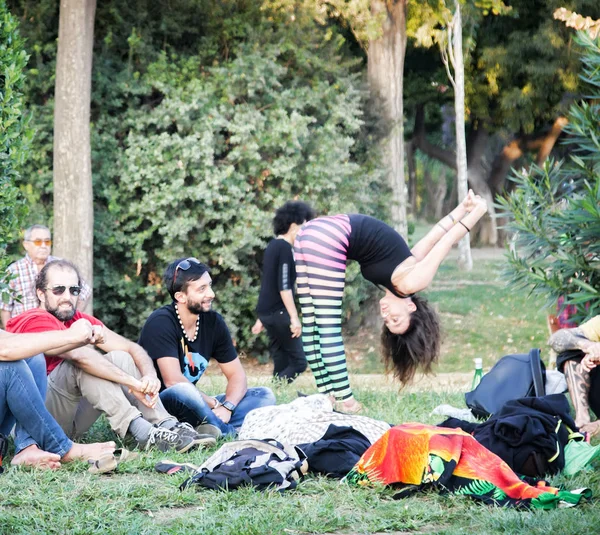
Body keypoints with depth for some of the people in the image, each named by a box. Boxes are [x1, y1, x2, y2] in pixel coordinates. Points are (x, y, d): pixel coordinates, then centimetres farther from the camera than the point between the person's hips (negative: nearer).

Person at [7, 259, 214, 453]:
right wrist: (134, 382, -32)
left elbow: (133, 349, 1)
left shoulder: (82, 322, 10)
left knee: (120, 358, -3)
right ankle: (142, 432, -35)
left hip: (70, 420, 8)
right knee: (83, 364, -26)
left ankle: (168, 427, -18)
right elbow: (79, 354, -30)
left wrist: (150, 377, -21)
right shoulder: (35, 322, -14)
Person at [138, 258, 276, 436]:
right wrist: (216, 405, -17)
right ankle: (232, 435, -20)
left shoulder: (213, 321, 3)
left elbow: (236, 375, 5)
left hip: (192, 410, 8)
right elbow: (173, 381, -25)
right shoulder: (161, 323, -16)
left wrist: (226, 408, -16)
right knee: (182, 391, -40)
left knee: (264, 395, -4)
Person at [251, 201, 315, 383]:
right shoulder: (285, 248, -12)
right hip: (278, 312, -9)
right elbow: (284, 286, -19)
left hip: (267, 311, 9)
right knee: (298, 361, -10)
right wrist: (294, 317, -21)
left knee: (282, 363, 8)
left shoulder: (273, 246, 16)